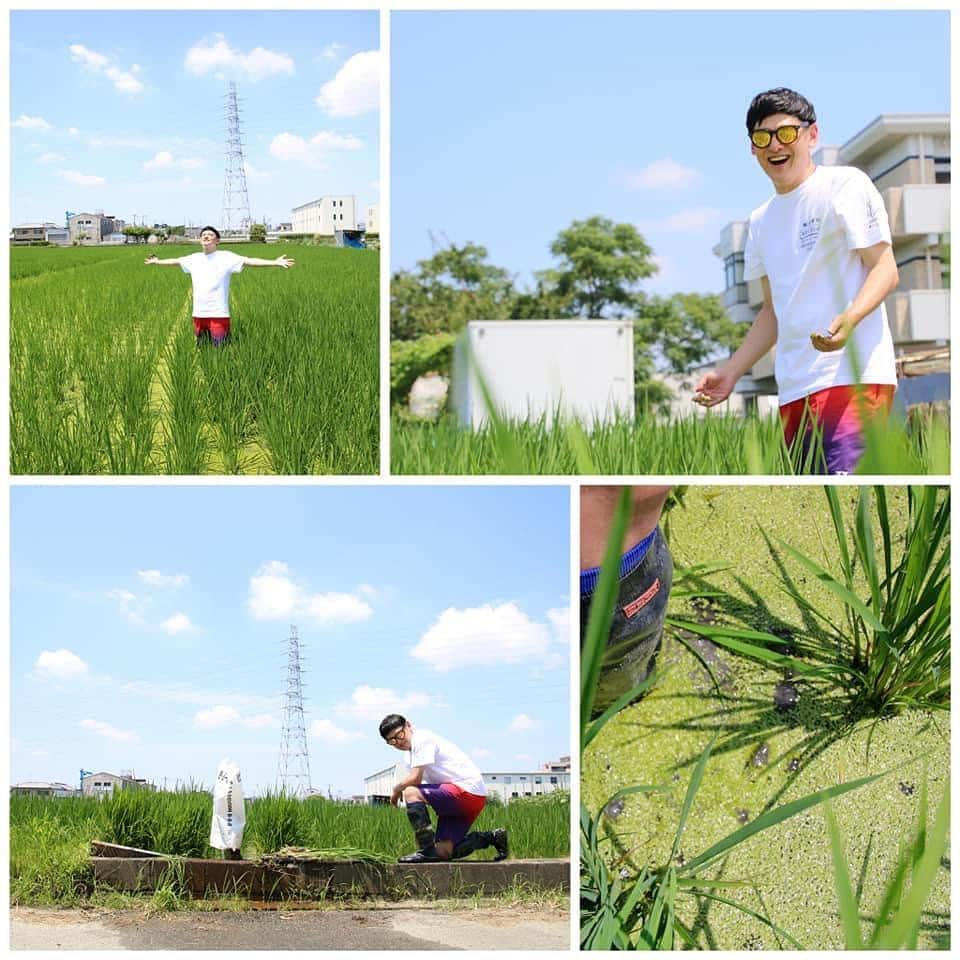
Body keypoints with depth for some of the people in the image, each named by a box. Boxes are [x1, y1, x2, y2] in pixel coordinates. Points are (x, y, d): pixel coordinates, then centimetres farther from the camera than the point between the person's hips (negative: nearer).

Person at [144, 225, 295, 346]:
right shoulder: (194, 259, 12)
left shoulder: (226, 257, -4)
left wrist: (275, 262, -24)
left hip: (219, 315, -5)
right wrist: (157, 262, 45)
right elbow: (175, 261, 30)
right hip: (199, 315, 5)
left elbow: (249, 261, -14)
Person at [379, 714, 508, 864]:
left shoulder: (421, 738, -9)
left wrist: (396, 790, 1)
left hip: (467, 790, -10)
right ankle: (493, 837, 15)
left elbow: (415, 778, -16)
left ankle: (426, 850, -21)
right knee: (444, 852, 6)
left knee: (410, 792, -20)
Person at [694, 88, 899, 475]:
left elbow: (885, 269, -7)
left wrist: (848, 319, -26)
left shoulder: (845, 184, 0)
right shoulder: (761, 221, 21)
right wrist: (730, 372, 19)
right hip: (794, 391, 7)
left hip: (853, 377, -7)